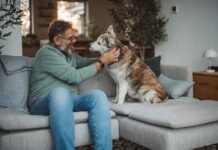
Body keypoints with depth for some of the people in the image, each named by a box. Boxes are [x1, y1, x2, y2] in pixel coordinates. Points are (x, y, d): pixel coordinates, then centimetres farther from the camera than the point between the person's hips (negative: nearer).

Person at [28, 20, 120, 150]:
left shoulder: (69, 54, 18)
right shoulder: (46, 53, -10)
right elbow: (74, 76, -16)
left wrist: (104, 58, 12)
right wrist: (102, 62, -9)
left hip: (68, 101, 7)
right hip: (43, 103, -7)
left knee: (98, 95, -23)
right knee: (60, 92, -42)